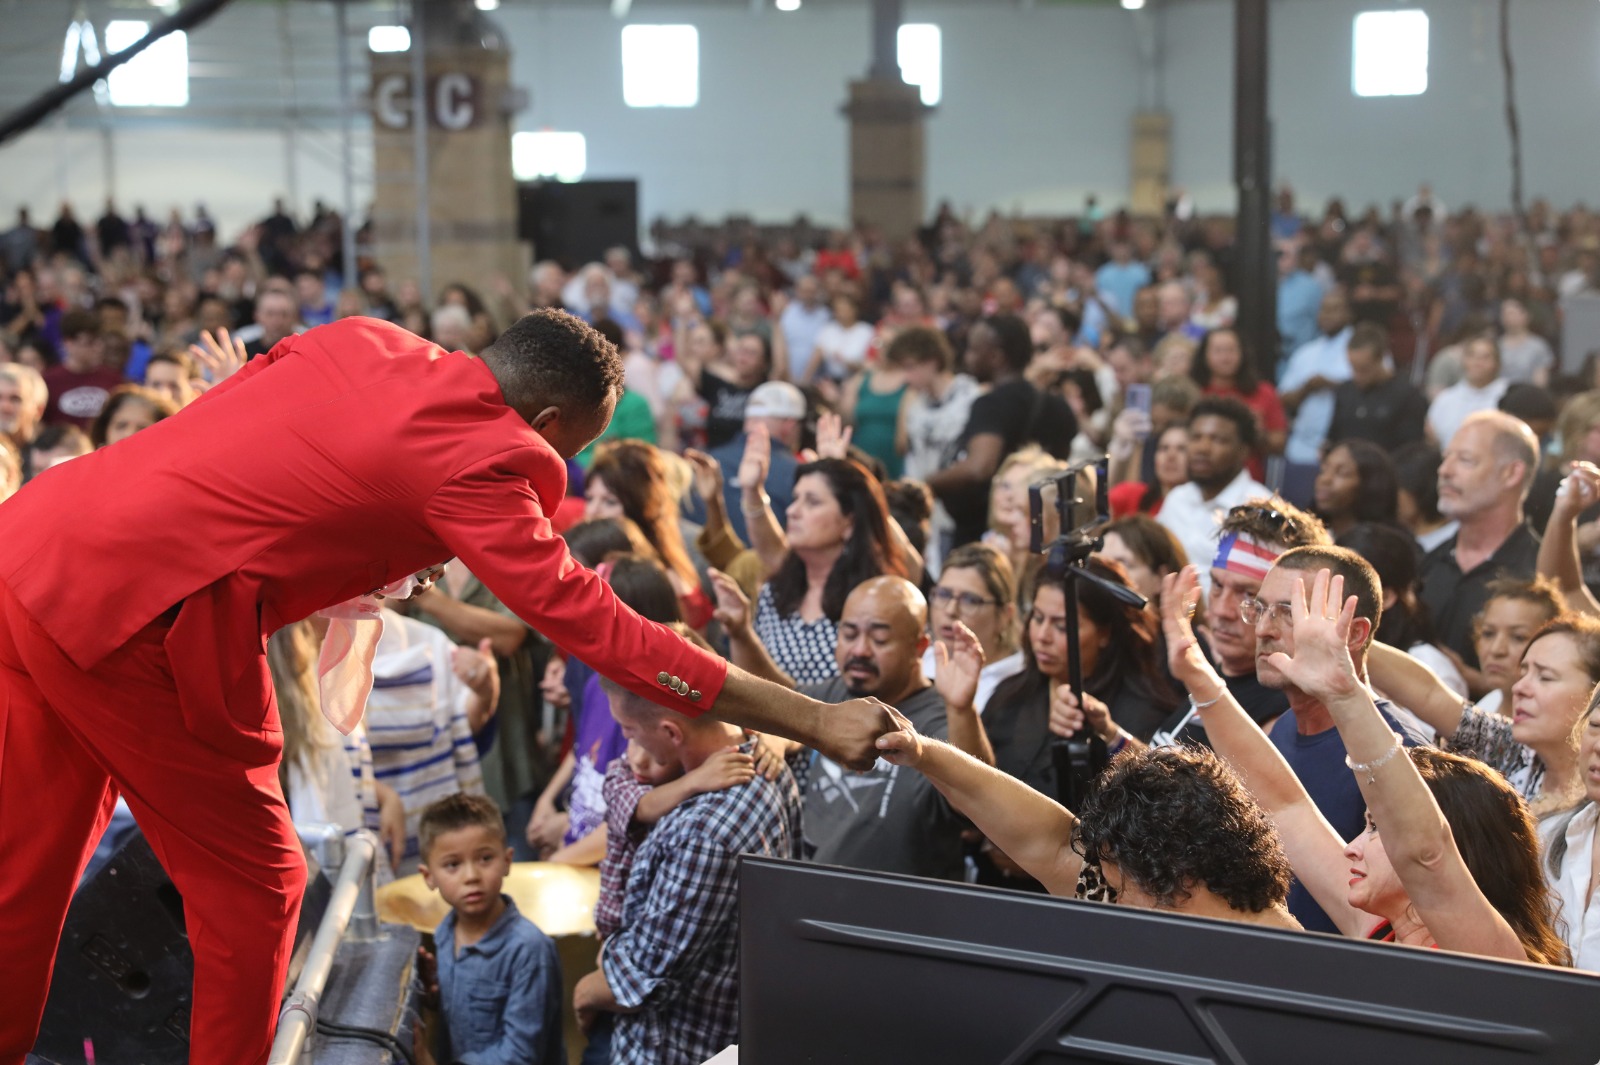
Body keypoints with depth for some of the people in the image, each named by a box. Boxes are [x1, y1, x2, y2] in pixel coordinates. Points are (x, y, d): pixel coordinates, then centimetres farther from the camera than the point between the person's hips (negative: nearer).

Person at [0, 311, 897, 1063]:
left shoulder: (365, 342, 11)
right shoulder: (476, 464, -10)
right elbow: (597, 627, -12)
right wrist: (818, 723, -10)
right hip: (136, 610, -9)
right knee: (251, 890, 7)